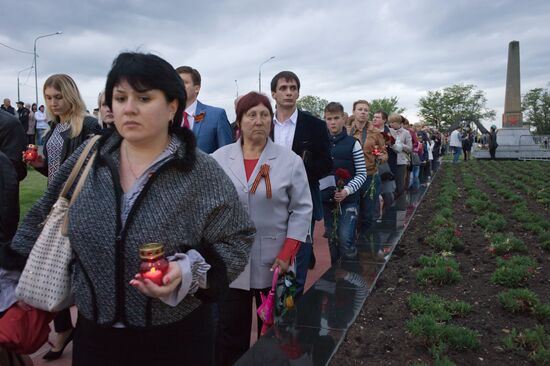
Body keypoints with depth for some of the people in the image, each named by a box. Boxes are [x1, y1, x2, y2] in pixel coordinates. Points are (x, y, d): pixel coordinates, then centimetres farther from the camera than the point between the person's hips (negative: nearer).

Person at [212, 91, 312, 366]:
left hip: (273, 263, 0)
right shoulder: (218, 158, 1)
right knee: (230, 334, 11)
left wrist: (287, 255, -10)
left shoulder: (290, 161, -2)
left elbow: (302, 209, -3)